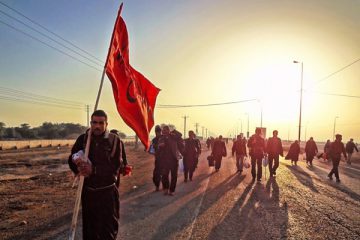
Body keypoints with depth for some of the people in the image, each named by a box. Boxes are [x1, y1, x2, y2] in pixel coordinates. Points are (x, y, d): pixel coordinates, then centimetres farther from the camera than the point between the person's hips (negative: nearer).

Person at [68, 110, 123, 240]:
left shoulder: (114, 140, -10)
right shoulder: (83, 139, 0)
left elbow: (115, 166, -15)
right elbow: (71, 159, 3)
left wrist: (94, 170, -25)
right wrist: (78, 168, -20)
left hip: (107, 192, -3)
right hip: (87, 191, 3)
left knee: (109, 227, 8)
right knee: (89, 227, 17)